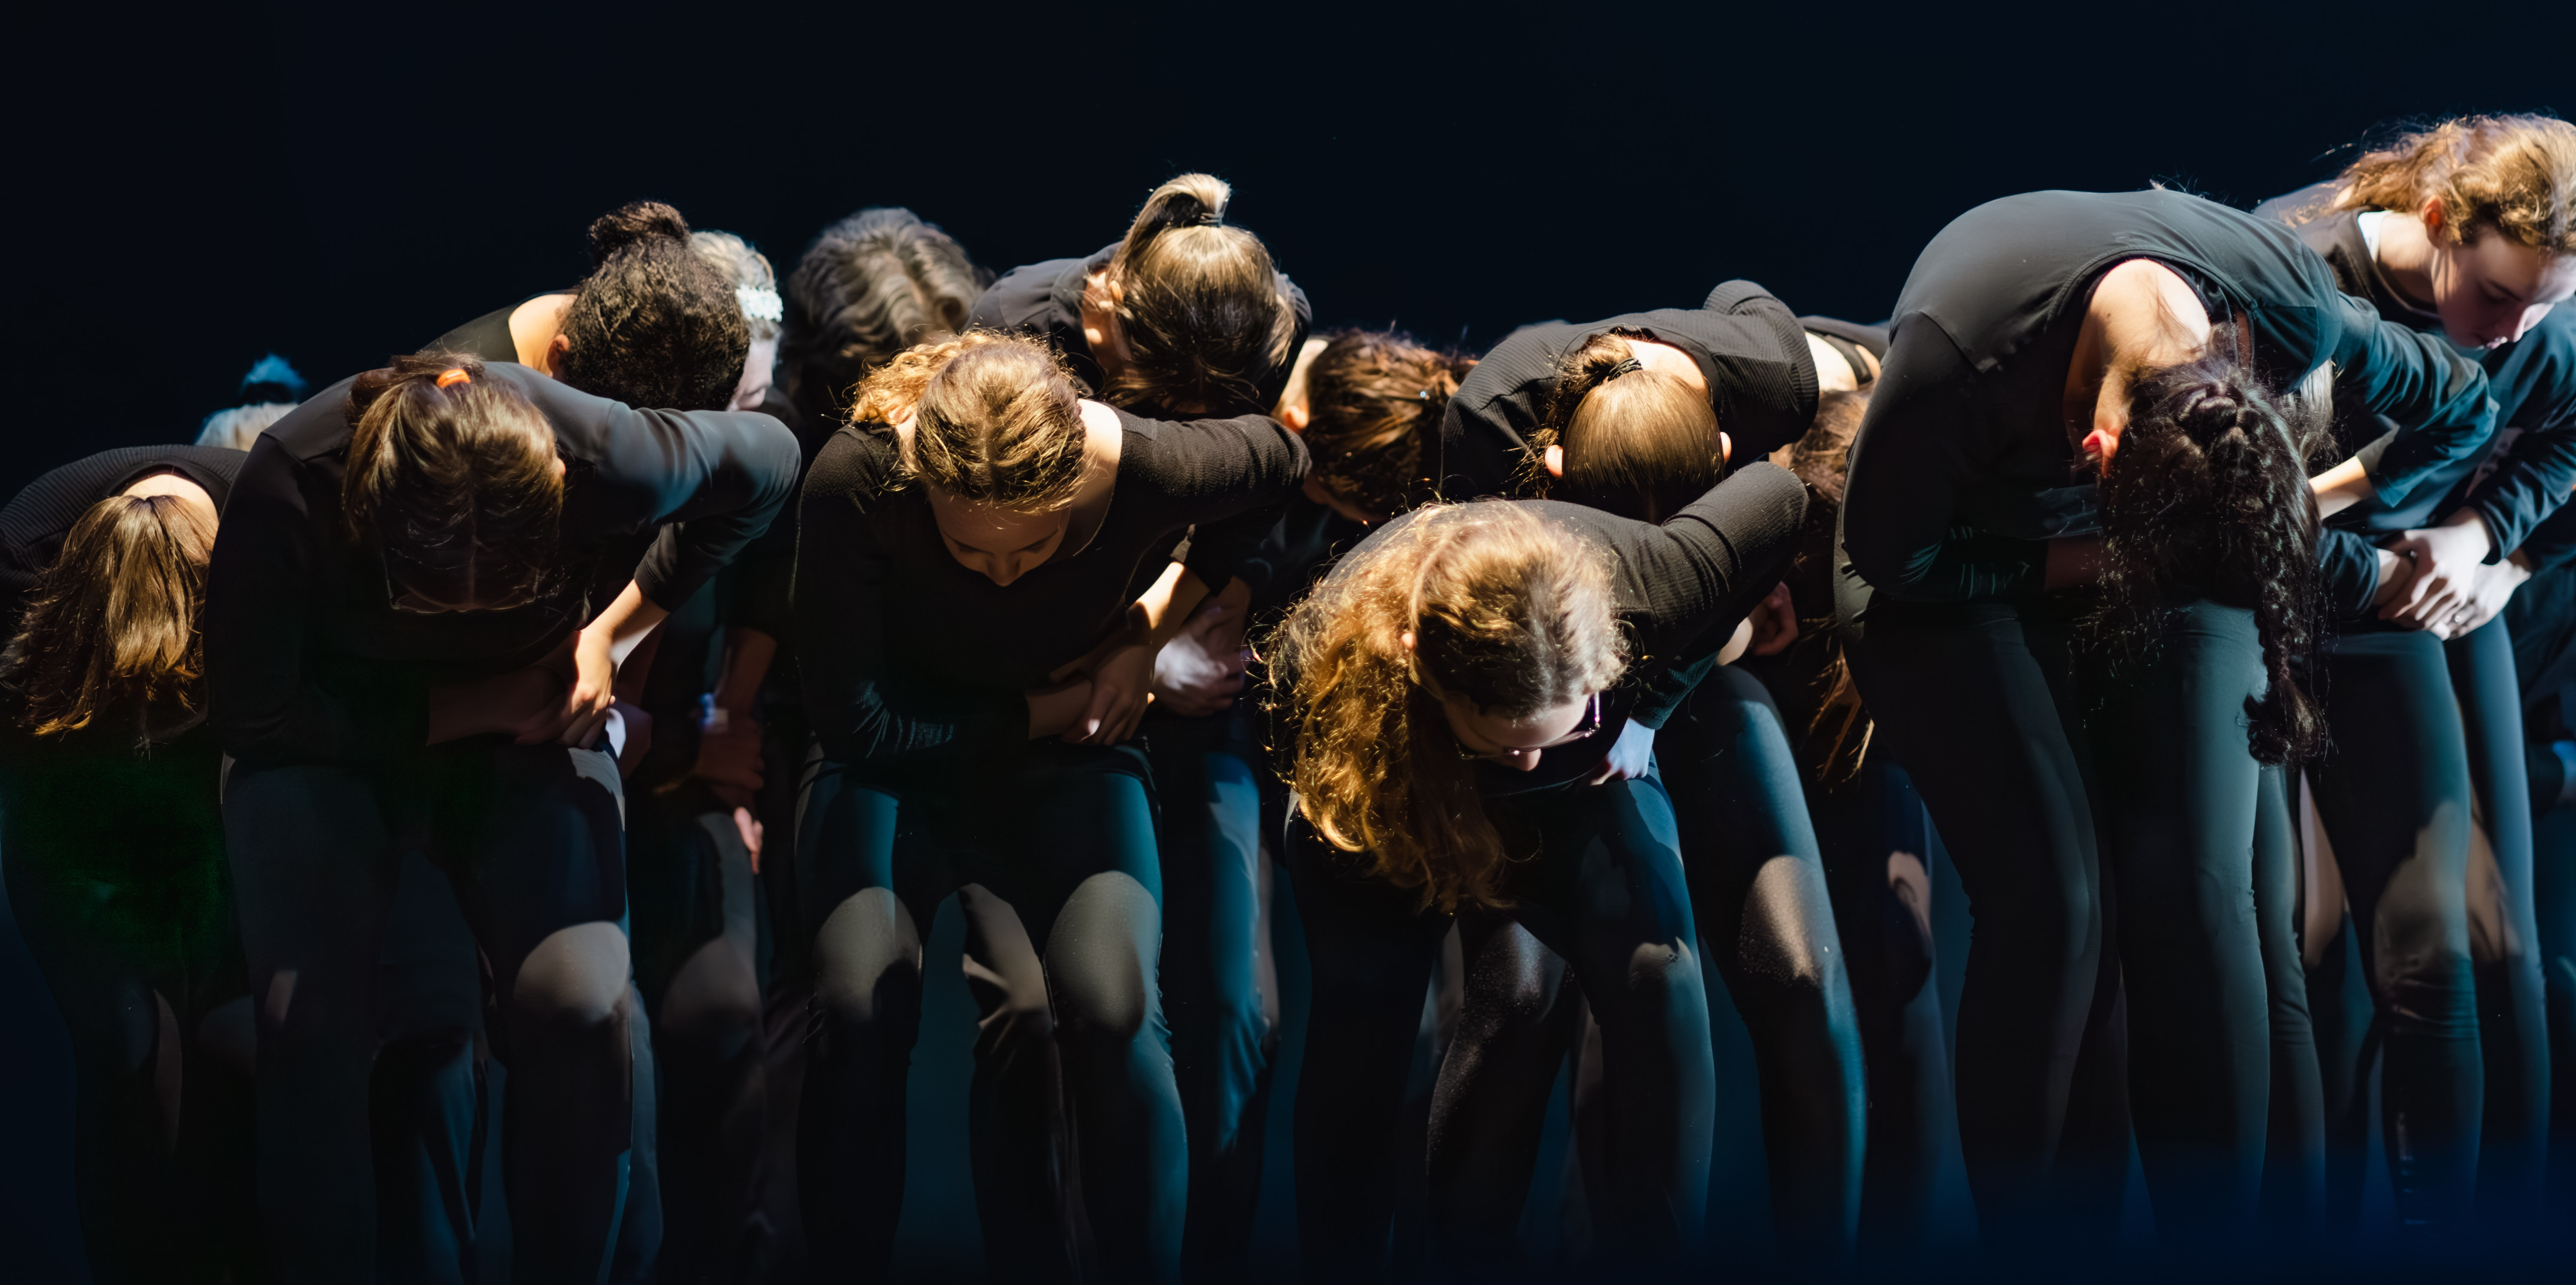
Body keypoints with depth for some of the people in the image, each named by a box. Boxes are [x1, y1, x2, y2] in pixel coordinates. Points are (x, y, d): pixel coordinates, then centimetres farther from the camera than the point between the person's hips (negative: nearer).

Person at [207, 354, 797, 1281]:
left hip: (526, 733, 1)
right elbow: (254, 717, -17)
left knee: (583, 1005, -25)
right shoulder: (290, 489, -30)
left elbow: (767, 459, -4)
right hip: (332, 743, -1)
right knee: (309, 1018, -28)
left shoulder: (611, 462, -28)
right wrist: (465, 707, -22)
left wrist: (612, 630, -9)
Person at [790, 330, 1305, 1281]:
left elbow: (1278, 459, 0)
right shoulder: (856, 480, -29)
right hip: (901, 760, 0)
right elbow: (858, 722, -19)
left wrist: (1151, 629, -5)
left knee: (1110, 1004, -29)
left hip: (1068, 753, 1)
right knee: (860, 1001, -29)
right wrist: (1039, 710, -14)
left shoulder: (1143, 471, -25)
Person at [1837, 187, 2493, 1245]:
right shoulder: (1956, 362, -39)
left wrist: (2317, 507, -5)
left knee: (2197, 892, -13)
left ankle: (2215, 1233, -7)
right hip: (1961, 561, -2)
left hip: (2162, 528, 2)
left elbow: (2459, 410, -4)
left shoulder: (2291, 312, -28)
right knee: (2052, 905, -18)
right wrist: (2079, 564, -18)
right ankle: (2040, 1236, -5)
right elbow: (1887, 552, -18)